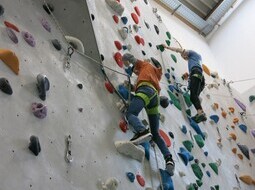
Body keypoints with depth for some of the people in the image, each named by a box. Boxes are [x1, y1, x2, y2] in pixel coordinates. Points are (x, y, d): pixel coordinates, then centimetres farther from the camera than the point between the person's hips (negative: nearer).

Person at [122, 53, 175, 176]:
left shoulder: (146, 65, 25)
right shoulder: (157, 74, 40)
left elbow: (128, 56, 24)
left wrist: (126, 62, 46)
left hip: (146, 89, -6)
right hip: (155, 97, 7)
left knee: (130, 113, -29)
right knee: (155, 134, 5)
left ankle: (142, 131, -58)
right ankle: (168, 157, -14)